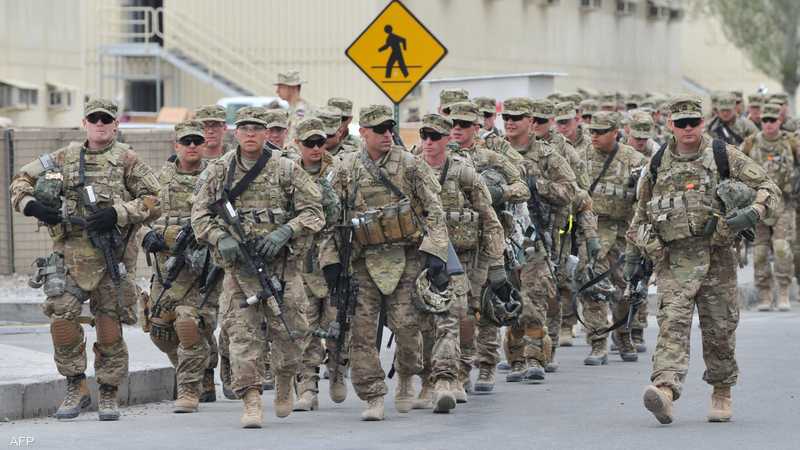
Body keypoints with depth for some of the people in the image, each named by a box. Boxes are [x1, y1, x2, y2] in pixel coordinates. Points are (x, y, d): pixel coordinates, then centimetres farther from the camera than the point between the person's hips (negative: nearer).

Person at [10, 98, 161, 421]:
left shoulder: (127, 161, 4)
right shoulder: (63, 158, 11)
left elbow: (154, 202, -1)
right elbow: (20, 182, 16)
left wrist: (117, 214, -14)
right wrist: (32, 205, -5)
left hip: (111, 259, -1)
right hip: (70, 256, 1)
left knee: (110, 328, 2)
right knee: (61, 317, -14)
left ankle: (109, 395, 16)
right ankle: (76, 387, 0)